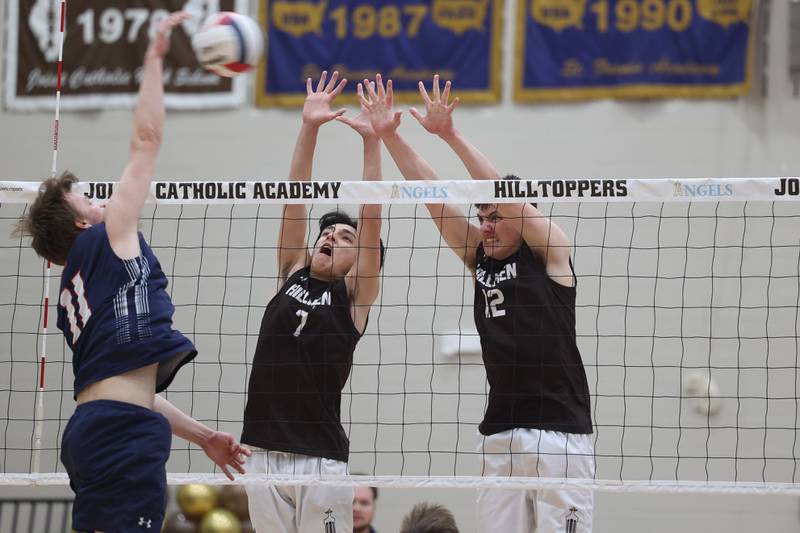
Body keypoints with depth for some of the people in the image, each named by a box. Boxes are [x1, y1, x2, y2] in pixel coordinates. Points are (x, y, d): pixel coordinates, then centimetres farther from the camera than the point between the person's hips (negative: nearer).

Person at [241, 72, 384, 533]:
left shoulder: (355, 295, 4)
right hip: (264, 455, 4)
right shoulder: (292, 276, 14)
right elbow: (295, 201, 9)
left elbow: (371, 219, -5)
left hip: (321, 460, -4)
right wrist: (309, 129, 1)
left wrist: (372, 141, -11)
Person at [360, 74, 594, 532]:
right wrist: (389, 136, 2)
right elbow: (434, 197, 9)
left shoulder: (549, 251, -1)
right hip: (500, 435, 6)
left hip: (560, 432, -6)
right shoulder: (479, 257, 14)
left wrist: (451, 135, -20)